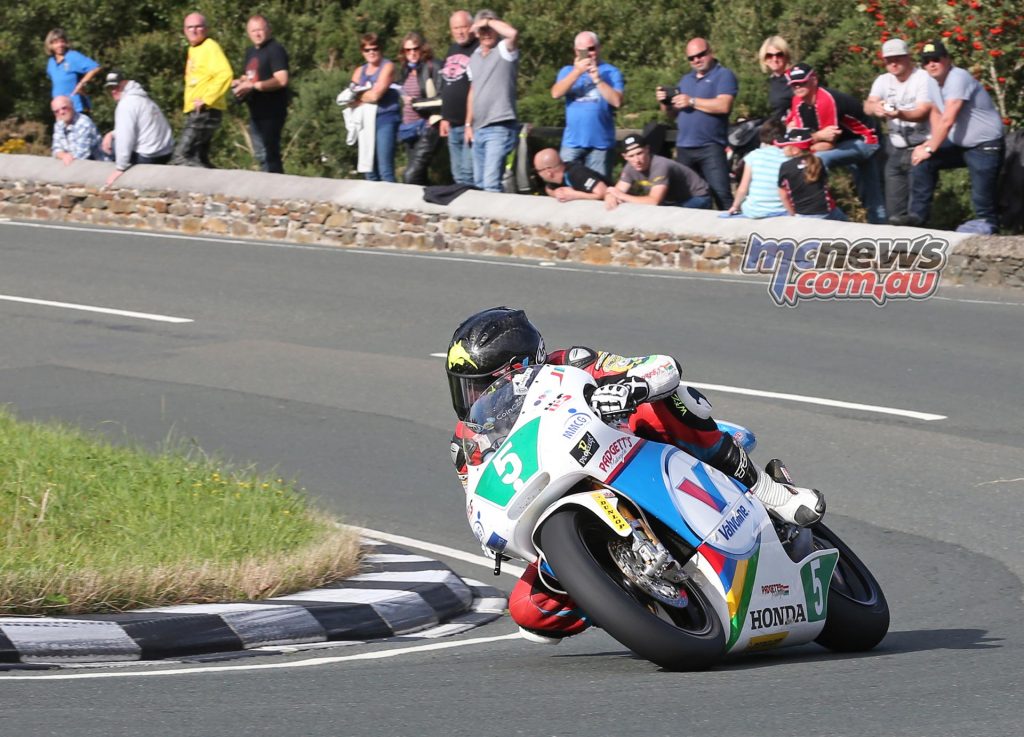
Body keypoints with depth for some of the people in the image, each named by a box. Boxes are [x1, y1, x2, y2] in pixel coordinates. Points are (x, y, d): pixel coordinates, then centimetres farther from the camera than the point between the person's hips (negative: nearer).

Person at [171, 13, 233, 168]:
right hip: (195, 113, 10)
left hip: (205, 112, -10)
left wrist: (206, 99, -23)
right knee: (198, 160, 13)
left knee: (181, 158, -18)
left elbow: (225, 74, -24)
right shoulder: (193, 50, 19)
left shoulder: (210, 47, -10)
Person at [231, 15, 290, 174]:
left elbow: (281, 80, -20)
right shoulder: (251, 52, 18)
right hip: (256, 112, 9)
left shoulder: (275, 50, -10)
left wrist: (253, 86, -21)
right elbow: (246, 77, 28)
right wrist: (239, 83, 4)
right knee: (261, 156, 12)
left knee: (270, 154, -11)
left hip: (272, 112, -9)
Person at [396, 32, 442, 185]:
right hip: (409, 129, 8)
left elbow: (441, 100, -14)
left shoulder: (432, 68, -8)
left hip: (426, 126, -8)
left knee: (411, 175, -19)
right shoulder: (405, 71, 13)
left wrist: (416, 102, -15)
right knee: (419, 177, 12)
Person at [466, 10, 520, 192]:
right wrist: (468, 124, 20)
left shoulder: (504, 51, -7)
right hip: (479, 129, 8)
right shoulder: (475, 57, 15)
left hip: (500, 128, -8)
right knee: (479, 183, 13)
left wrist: (489, 22, -16)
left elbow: (513, 33, -30)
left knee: (491, 184, -17)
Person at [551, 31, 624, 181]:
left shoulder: (611, 72, 3)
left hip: (601, 142, -2)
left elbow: (617, 101, -9)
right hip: (572, 142, 2)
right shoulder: (568, 71, 11)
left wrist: (597, 79, -15)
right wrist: (577, 72, -13)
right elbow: (556, 94, -6)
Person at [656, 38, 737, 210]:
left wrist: (692, 102, -11)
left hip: (710, 148, -7)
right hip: (684, 148, 7)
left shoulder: (723, 76, 0)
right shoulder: (686, 80, 22)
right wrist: (665, 103, 2)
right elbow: (674, 114, 23)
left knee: (721, 195, -17)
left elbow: (723, 106, -16)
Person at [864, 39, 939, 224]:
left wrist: (900, 114, -41)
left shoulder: (924, 78, -10)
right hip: (895, 148, 6)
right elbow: (867, 105, -6)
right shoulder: (884, 80, 7)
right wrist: (875, 107, -32)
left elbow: (923, 112, -21)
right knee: (894, 206, 7)